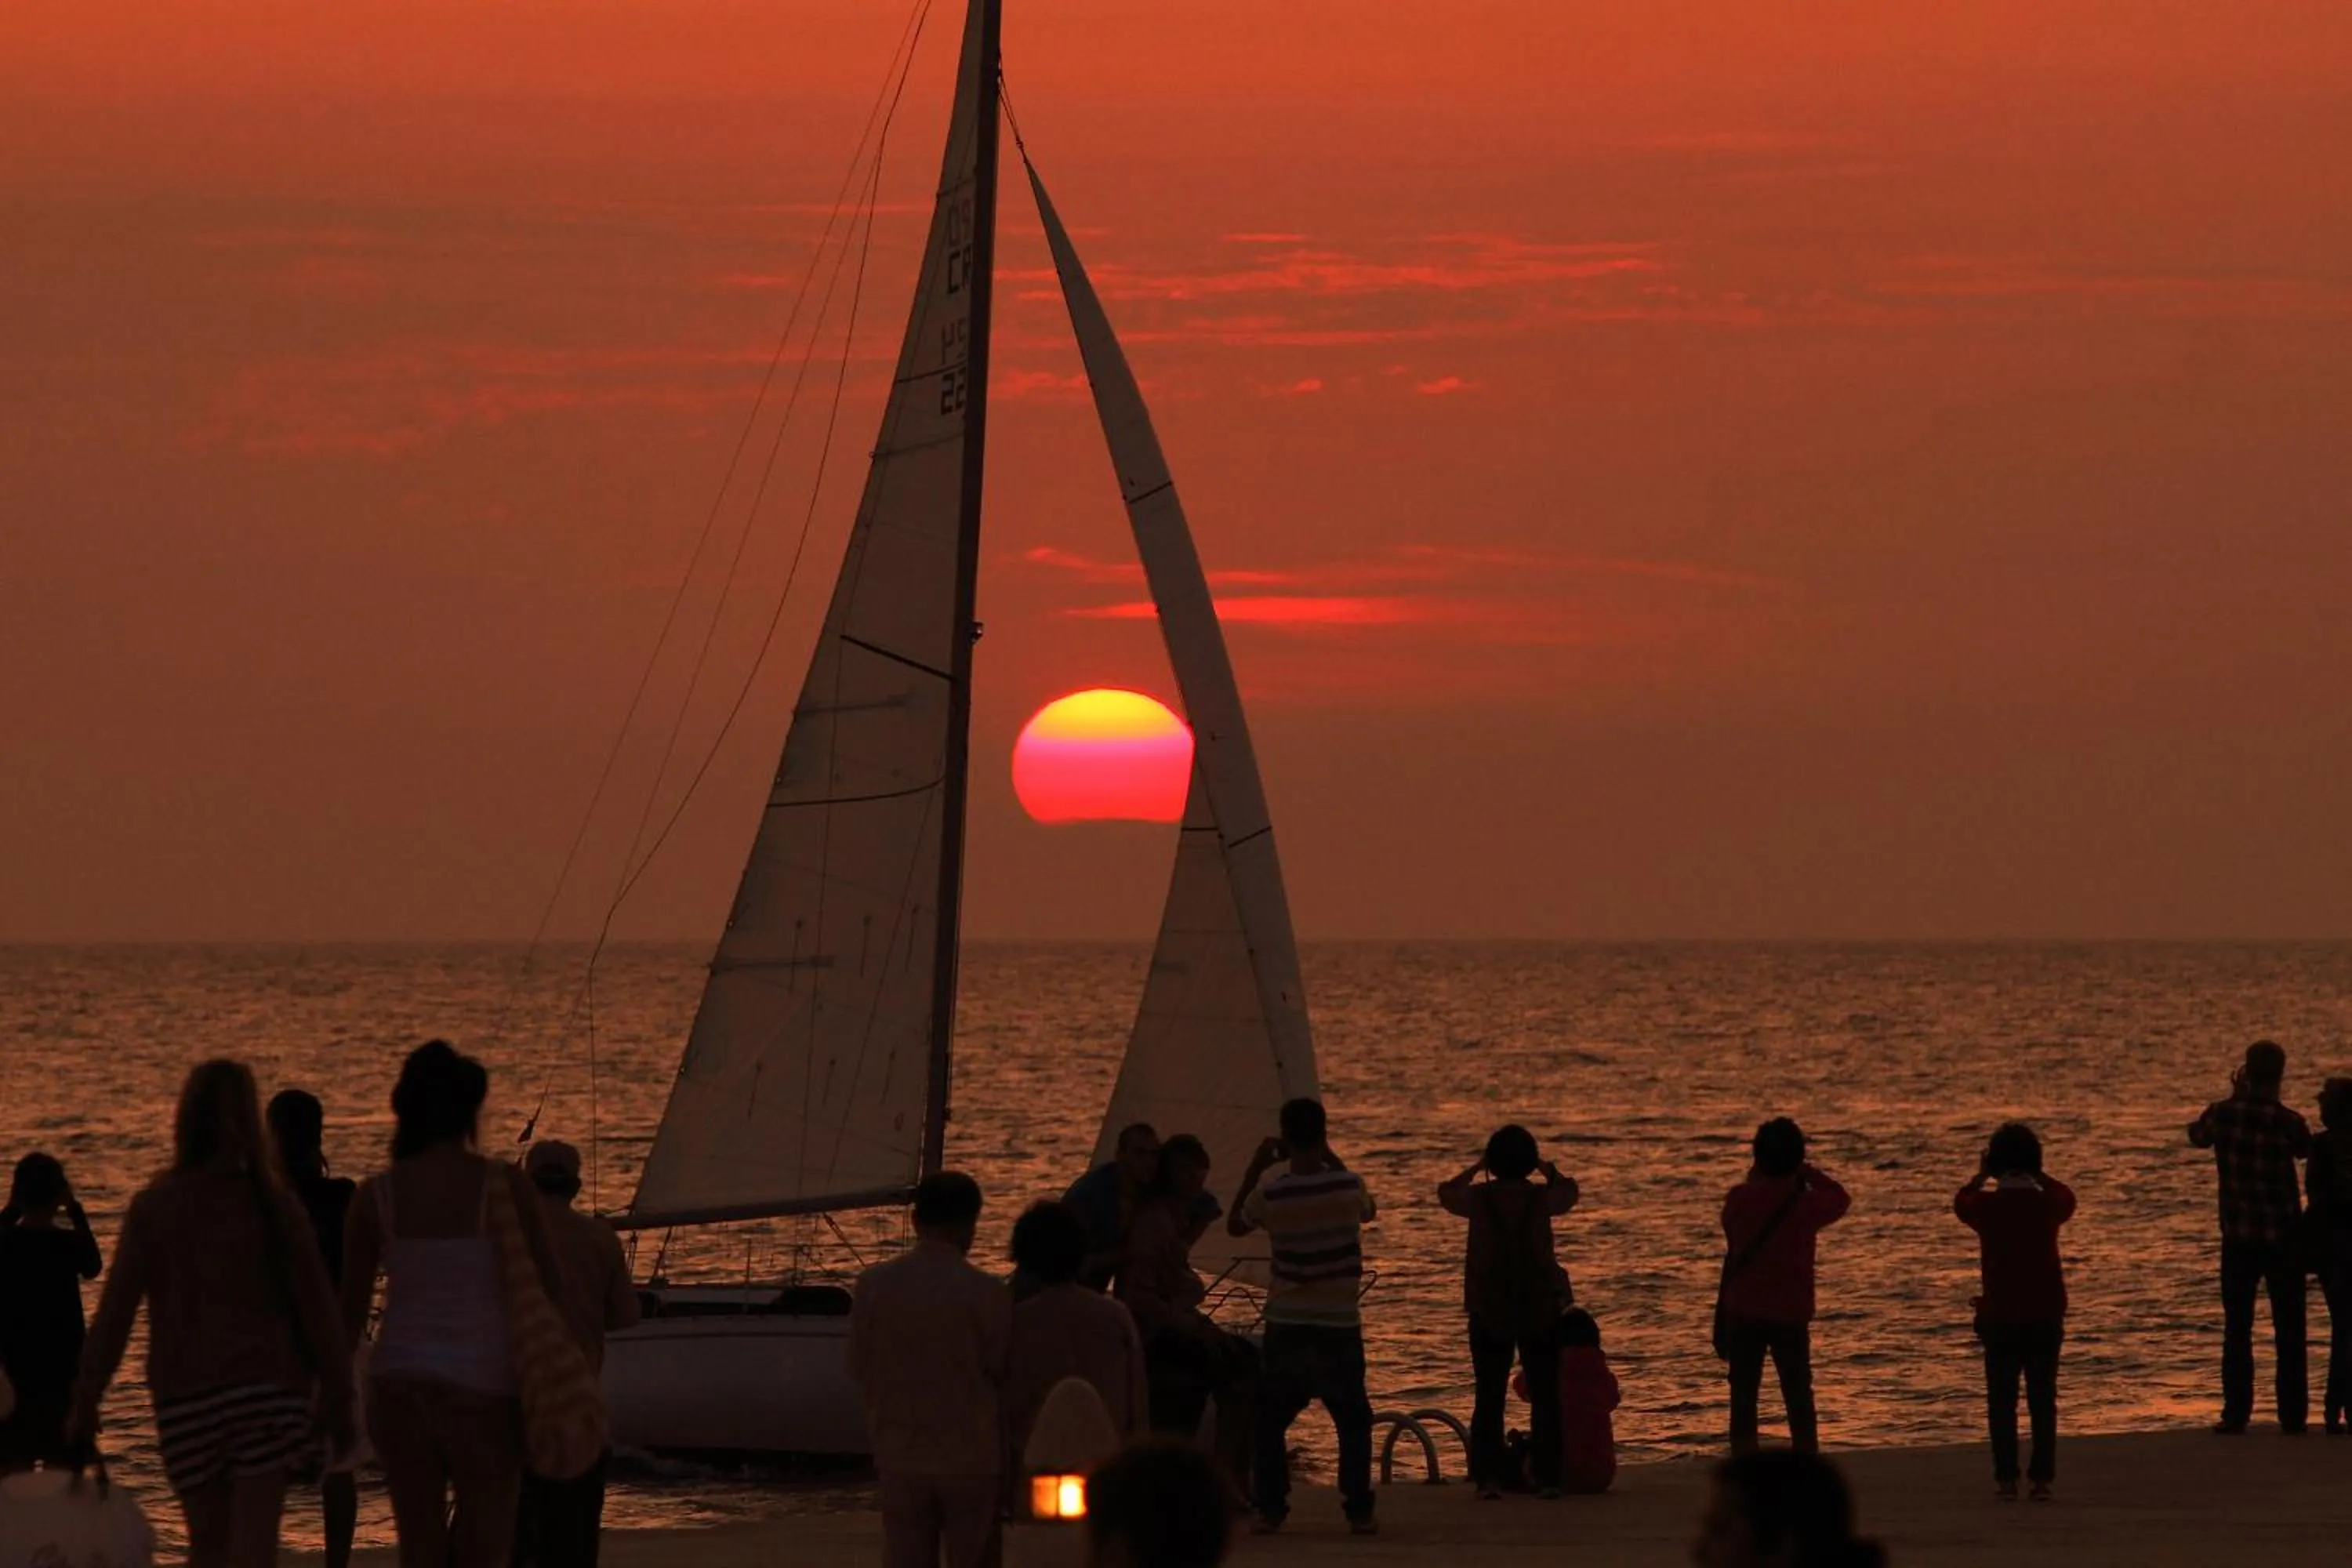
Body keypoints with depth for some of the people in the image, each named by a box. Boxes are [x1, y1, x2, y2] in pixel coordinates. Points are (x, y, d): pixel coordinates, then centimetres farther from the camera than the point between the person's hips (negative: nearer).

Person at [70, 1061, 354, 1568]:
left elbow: (114, 1312, -3)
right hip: (267, 1385, -1)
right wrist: (338, 1392, 6)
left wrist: (86, 1402, 2)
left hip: (186, 1396, 1)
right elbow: (316, 1303, -1)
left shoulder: (153, 1208, -1)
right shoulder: (272, 1204, -2)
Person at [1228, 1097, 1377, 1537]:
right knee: (1353, 1421, 12)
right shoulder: (1348, 1187, -9)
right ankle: (1359, 1510, 3)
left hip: (1286, 1325, 0)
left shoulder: (1270, 1193, -10)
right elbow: (1368, 1211, 16)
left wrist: (1255, 1168, 12)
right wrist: (1333, 1162, 19)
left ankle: (1269, 1508, 6)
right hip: (1339, 1324, 0)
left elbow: (1234, 1225, 11)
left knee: (1270, 1421, 13)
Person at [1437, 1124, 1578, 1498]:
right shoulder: (1541, 1198, -8)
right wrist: (1549, 1169, 32)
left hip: (1489, 1310, 1)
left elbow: (1446, 1192, 15)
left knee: (1489, 1397, 6)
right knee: (1545, 1395, 6)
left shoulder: (1480, 1198, -7)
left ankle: (1488, 1477, 0)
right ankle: (1546, 1476, 2)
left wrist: (1475, 1168, 29)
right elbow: (1568, 1192, 15)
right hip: (1540, 1307, 0)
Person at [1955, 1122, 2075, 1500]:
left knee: (2002, 1401, 7)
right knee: (2043, 1400, 7)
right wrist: (2040, 1175, 31)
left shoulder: (1987, 1206, -8)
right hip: (2046, 1314, 1)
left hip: (2000, 1316, -1)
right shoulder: (2048, 1204, -5)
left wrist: (1981, 1175, 33)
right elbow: (2067, 1197, 21)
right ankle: (2042, 1478, 2)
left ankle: (2007, 1478, 2)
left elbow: (1961, 1203, 17)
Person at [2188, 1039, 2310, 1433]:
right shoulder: (2287, 1122, -14)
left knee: (2237, 1328, 7)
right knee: (2288, 1330, 5)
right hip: (2282, 1237, -2)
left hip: (2238, 1237, 2)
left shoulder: (2222, 1113, -7)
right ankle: (2292, 1415, 3)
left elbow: (2197, 1136, 15)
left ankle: (2236, 1414, 3)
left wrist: (2236, 1099, 23)